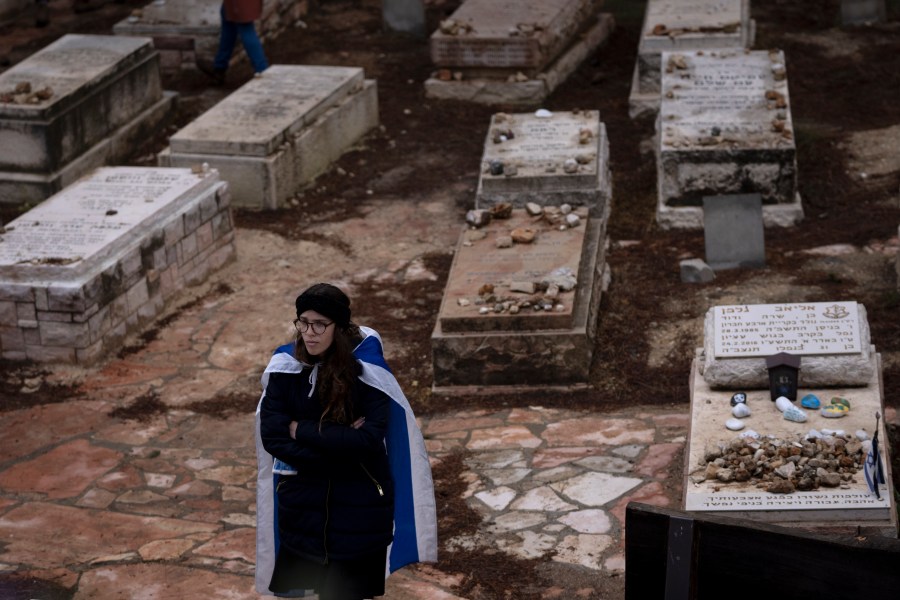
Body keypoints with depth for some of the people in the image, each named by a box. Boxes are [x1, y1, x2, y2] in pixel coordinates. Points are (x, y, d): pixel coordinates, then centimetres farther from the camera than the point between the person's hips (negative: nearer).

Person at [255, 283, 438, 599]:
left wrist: (302, 430, -15)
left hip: (358, 516, -2)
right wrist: (340, 444, -17)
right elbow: (271, 435, -10)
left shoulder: (367, 370, -9)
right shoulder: (285, 366, -2)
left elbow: (369, 440, -19)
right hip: (300, 510, 2)